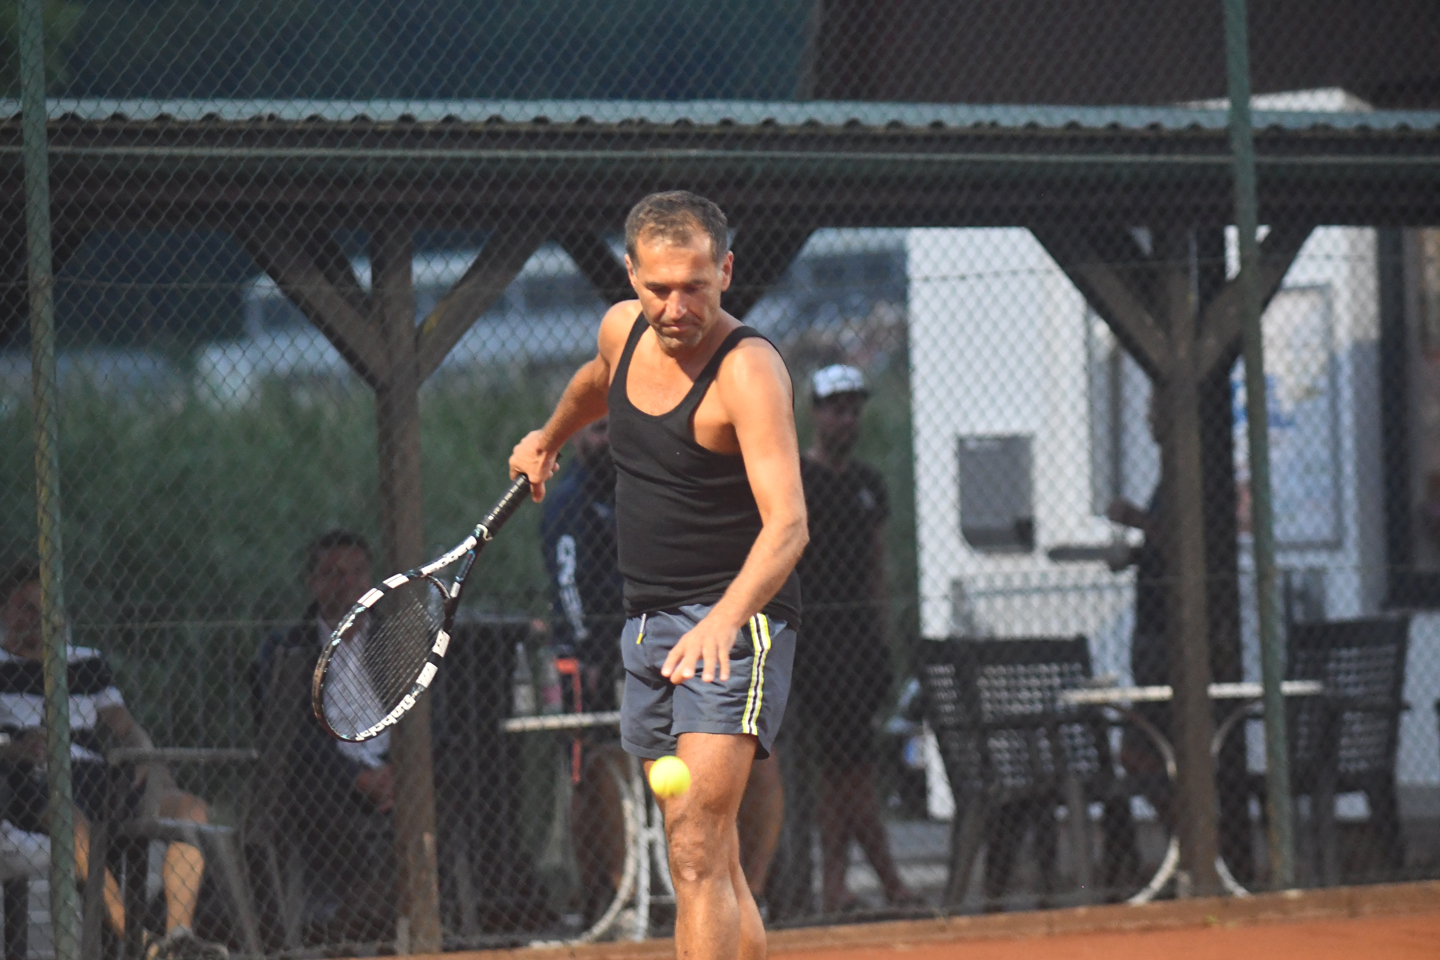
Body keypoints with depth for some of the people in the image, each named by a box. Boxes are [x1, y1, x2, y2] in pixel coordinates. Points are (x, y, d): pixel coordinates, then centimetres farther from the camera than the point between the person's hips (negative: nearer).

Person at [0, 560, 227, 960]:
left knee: (191, 807, -17)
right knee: (72, 820, -41)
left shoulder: (87, 663, 26)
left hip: (100, 787, 6)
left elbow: (125, 728, 21)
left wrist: (150, 764, -2)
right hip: (33, 789, -6)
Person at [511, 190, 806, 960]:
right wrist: (547, 440, 48)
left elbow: (786, 524, -30)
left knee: (697, 855, -19)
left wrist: (726, 618, -45)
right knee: (708, 868, 9)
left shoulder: (749, 370, -19)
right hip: (648, 625, 8)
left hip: (734, 627, -8)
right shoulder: (623, 329, 4)